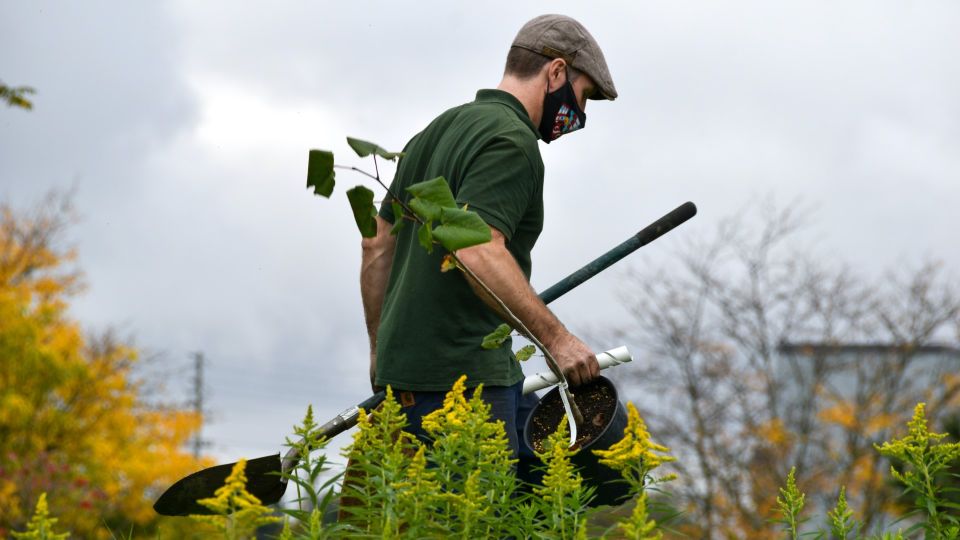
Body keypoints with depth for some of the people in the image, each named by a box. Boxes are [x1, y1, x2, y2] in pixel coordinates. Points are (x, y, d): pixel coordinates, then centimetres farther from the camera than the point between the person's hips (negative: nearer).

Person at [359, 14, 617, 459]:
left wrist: (381, 348, 28)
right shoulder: (512, 142, -12)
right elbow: (479, 252, -27)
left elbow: (377, 247, 23)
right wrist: (556, 338, -25)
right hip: (458, 376, -10)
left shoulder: (437, 131, 19)